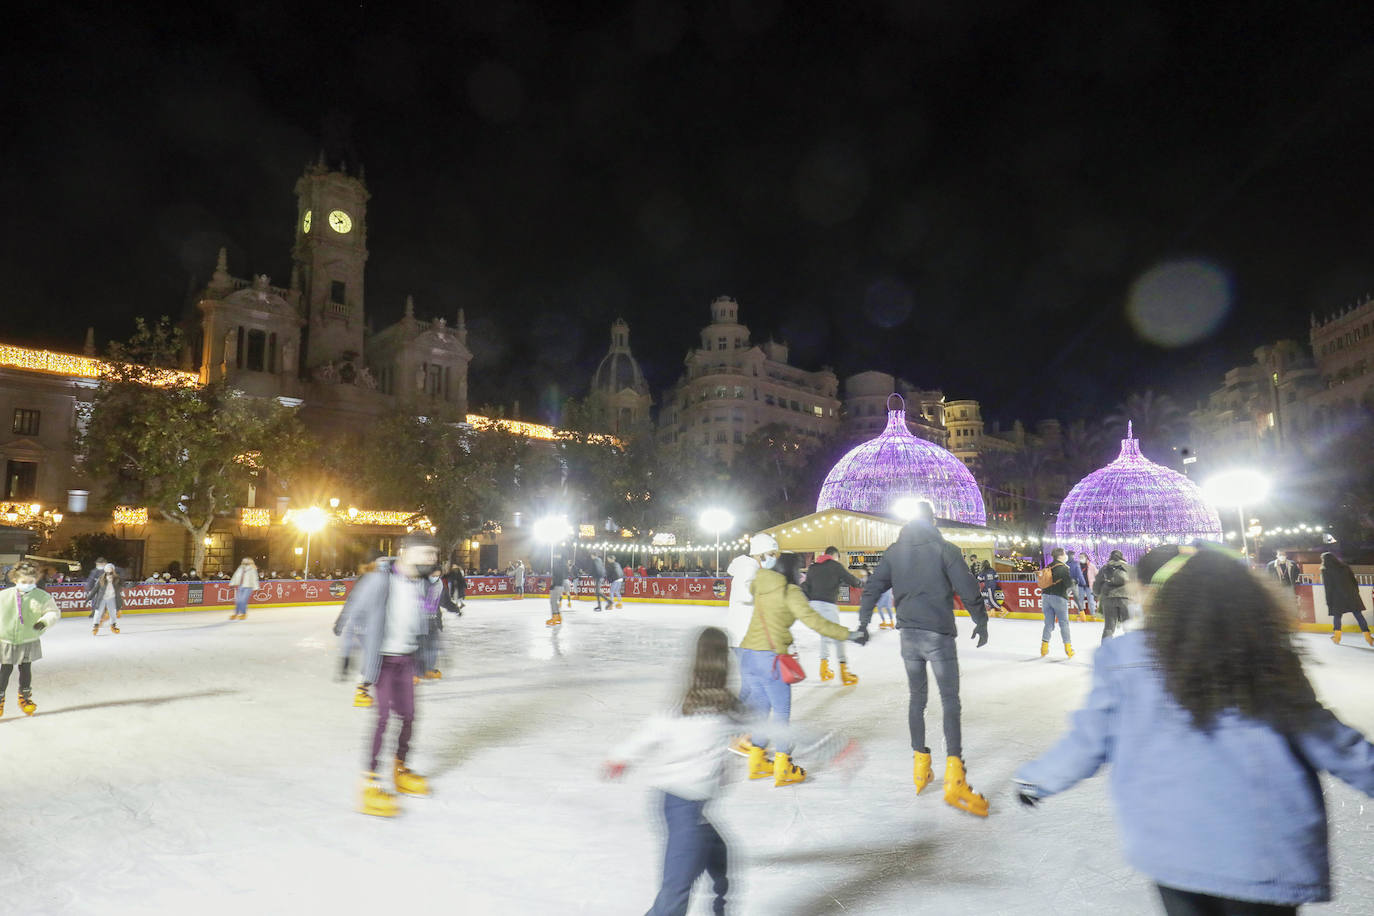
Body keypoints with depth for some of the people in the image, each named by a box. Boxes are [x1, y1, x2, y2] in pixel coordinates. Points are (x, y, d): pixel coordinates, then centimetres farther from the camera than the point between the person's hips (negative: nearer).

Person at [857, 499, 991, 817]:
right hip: (939, 634, -4)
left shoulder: (895, 551, 7)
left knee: (916, 698, 16)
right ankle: (954, 779, -10)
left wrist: (863, 622, 17)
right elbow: (967, 588, -8)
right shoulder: (944, 548, -6)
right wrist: (981, 622, 6)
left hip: (908, 633, 4)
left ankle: (920, 767, 22)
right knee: (950, 701, -2)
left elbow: (873, 586, 8)